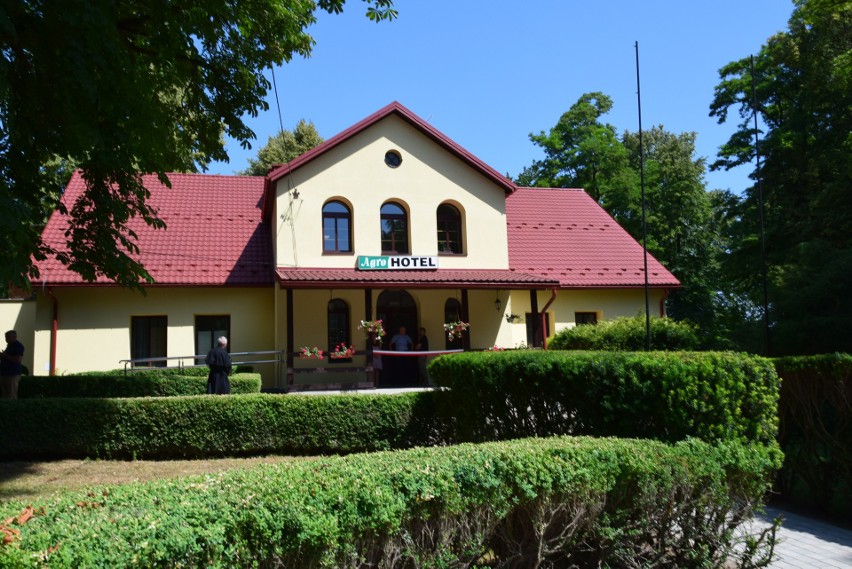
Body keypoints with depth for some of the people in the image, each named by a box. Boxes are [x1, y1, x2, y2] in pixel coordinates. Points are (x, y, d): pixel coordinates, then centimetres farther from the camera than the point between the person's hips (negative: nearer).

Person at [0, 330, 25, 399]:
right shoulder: (9, 345, 18)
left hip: (13, 375, -10)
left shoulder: (18, 346, -11)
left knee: (11, 397, -10)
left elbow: (19, 360, -21)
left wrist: (6, 356, -14)